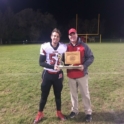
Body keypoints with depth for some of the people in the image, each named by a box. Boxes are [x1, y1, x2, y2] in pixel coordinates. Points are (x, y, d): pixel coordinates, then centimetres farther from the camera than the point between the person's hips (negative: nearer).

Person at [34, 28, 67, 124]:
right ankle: (40, 114, 26)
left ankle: (59, 112, 33)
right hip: (47, 74, -1)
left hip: (58, 74, 2)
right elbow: (41, 63, -14)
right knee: (44, 95, 8)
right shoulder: (45, 47, -13)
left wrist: (62, 71, -5)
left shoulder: (64, 47, -6)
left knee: (58, 95, 14)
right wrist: (52, 66, -25)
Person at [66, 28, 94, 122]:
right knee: (73, 94, 15)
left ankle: (88, 112, 21)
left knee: (85, 94, 7)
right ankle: (74, 110, 32)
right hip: (71, 75, 3)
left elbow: (91, 57, -6)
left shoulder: (83, 45, -4)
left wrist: (84, 66, -21)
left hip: (82, 74, -3)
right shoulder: (67, 47, 5)